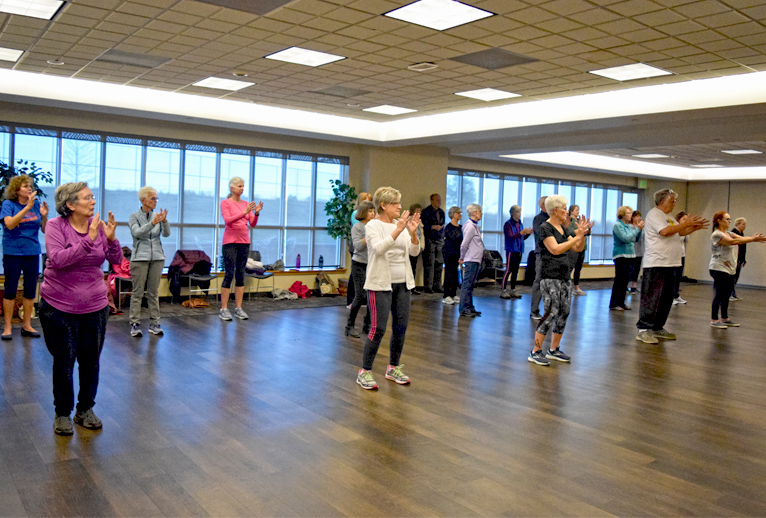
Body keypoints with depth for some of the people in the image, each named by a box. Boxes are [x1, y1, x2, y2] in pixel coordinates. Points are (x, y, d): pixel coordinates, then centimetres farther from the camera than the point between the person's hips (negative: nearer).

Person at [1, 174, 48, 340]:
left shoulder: (36, 204, 4)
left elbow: (45, 230, 6)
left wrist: (44, 216, -13)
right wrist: (27, 207, -25)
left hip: (32, 252, 3)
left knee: (31, 290, 7)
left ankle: (27, 325, 18)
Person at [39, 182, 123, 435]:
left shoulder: (98, 225, -1)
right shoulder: (55, 226, -10)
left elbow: (116, 259, -3)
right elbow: (58, 259, -24)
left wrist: (111, 238, -21)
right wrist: (89, 240, -29)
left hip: (95, 306, 3)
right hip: (59, 307, -3)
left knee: (91, 360, 10)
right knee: (64, 361, 6)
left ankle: (85, 410, 27)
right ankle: (62, 413, 23)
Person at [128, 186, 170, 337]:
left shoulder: (158, 216, 9)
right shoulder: (134, 216, 1)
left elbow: (166, 234, -3)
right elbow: (137, 232, -16)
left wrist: (164, 220, -21)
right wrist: (153, 223, -30)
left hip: (157, 257, 3)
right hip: (140, 258, -3)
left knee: (154, 292, 5)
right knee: (137, 292, -2)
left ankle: (154, 324, 10)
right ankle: (135, 324, 4)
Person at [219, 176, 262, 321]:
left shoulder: (246, 204, 12)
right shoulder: (225, 203, -3)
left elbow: (253, 224, 6)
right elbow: (228, 220, -18)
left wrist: (256, 213, -13)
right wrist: (244, 212, -26)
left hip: (244, 241, 6)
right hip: (230, 241, -5)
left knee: (240, 275, 6)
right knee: (229, 274, -7)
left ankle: (238, 308, 11)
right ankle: (223, 309, 0)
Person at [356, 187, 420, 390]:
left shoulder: (400, 225, 10)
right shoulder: (373, 226, -7)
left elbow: (414, 251, 4)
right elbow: (378, 248, -24)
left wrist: (413, 233, -14)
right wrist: (398, 231, -32)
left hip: (402, 284, 7)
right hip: (380, 285, -6)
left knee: (401, 327, 9)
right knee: (378, 329, -8)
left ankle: (393, 368, 25)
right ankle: (364, 372, 5)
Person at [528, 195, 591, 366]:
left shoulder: (563, 228, 16)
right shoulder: (545, 228, -9)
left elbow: (578, 248, 14)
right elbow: (555, 249, -21)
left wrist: (583, 233, -1)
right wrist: (577, 236, -19)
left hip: (565, 276, 9)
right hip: (550, 277, -9)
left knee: (564, 313, 8)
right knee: (551, 313, -12)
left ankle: (554, 349, 20)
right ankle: (535, 352, -5)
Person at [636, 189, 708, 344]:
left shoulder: (668, 217, 23)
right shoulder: (654, 214, -8)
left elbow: (679, 233, 26)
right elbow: (665, 231, -21)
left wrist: (695, 227, 12)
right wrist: (686, 224, -14)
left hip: (669, 264, 10)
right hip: (655, 264, -10)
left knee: (666, 299, 12)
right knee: (651, 298, -11)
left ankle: (658, 328, 20)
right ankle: (643, 330, -8)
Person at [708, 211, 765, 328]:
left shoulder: (728, 233, 15)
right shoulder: (716, 234, -13)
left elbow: (740, 238, 1)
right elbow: (733, 242, -25)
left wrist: (755, 238, -15)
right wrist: (753, 239, -27)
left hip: (730, 269, 8)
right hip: (719, 269, -8)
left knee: (726, 295, 11)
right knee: (720, 295, -6)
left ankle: (725, 319, 20)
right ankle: (714, 320, 1)